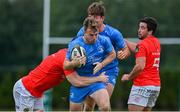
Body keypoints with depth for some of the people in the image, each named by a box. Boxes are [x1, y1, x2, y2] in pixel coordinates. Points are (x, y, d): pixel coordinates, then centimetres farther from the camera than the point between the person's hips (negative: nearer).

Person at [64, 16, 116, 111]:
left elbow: (112, 54, 7)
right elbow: (66, 65, -13)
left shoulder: (104, 41, -12)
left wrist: (102, 64, -12)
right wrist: (74, 63, -36)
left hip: (96, 81, 0)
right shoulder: (75, 44, -17)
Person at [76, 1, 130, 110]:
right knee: (88, 105, 3)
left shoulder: (113, 33, -15)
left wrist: (123, 54, -31)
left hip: (109, 70, -3)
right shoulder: (83, 31, -9)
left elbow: (127, 50, -6)